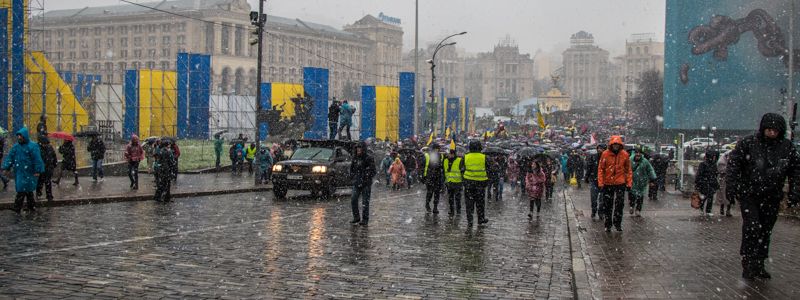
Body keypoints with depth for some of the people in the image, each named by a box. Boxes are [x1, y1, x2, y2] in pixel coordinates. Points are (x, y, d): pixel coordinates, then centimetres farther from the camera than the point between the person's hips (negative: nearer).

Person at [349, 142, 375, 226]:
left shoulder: (369, 158, -9)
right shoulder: (355, 157, 9)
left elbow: (373, 171, -8)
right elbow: (352, 168, 22)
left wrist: (366, 179, -13)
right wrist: (353, 175, 7)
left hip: (366, 184, -5)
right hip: (356, 183, 5)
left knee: (365, 202, -2)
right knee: (353, 200, 1)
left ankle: (365, 220, 5)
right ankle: (356, 217, 14)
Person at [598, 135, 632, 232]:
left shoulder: (625, 155, -2)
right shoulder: (605, 154, -6)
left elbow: (628, 170, 5)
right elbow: (600, 169, -2)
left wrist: (629, 182, 1)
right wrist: (600, 183, -6)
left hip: (620, 183, 0)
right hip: (607, 183, 0)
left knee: (620, 204, -2)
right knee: (607, 205, 8)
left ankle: (617, 223, 12)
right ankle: (608, 225, 19)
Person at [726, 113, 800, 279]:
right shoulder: (748, 144, -7)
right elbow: (733, 164, -5)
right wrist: (731, 186, -13)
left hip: (772, 197, 3)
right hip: (749, 195, -3)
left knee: (765, 231, 8)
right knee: (752, 227, -14)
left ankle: (759, 264, 19)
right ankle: (748, 263, -6)